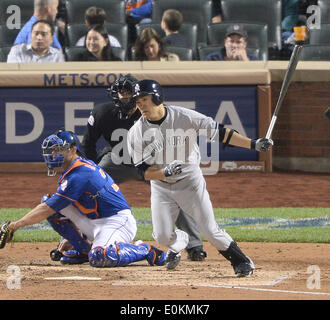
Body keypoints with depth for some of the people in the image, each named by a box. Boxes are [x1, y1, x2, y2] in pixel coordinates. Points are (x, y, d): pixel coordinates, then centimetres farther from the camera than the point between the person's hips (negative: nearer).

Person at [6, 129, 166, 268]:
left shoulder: (78, 175, -18)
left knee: (99, 258, -37)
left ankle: (144, 250, -12)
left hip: (118, 222, -10)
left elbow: (47, 210, -18)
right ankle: (84, 250, 12)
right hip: (96, 224, 10)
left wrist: (18, 224, -12)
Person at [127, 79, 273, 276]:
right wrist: (165, 172, -35)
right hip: (161, 187, 2)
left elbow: (219, 132, -12)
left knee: (210, 230, -8)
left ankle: (242, 261, 12)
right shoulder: (137, 133, -12)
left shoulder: (185, 117, -16)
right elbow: (144, 172, -13)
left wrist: (253, 144, -19)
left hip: (190, 181, -2)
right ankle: (179, 242, 29)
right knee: (162, 236, -7)